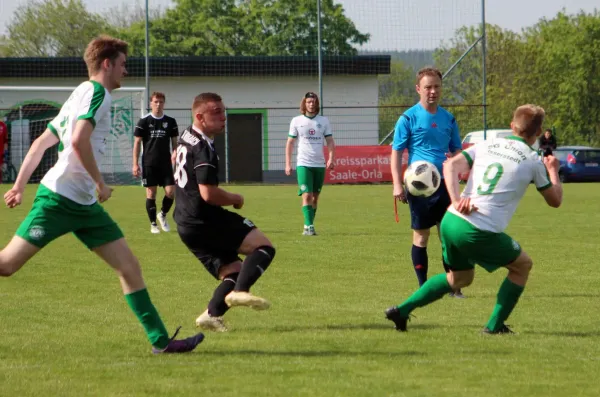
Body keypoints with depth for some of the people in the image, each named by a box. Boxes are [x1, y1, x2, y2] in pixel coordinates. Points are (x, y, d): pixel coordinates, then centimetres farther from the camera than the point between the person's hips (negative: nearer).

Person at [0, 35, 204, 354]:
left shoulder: (81, 94, 21)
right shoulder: (96, 92, -8)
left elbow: (40, 143, 22)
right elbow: (79, 140, -24)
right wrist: (100, 183, -16)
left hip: (85, 205, 10)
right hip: (59, 197, -10)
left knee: (129, 266, 2)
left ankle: (160, 340, 0)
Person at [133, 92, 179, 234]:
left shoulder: (170, 122, 5)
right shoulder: (144, 122, -2)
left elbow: (174, 143, 11)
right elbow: (137, 143, 0)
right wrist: (135, 164, -5)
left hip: (166, 163, 2)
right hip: (149, 164, -2)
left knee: (171, 192, -6)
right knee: (151, 194, -1)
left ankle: (163, 214, 21)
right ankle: (153, 224, 11)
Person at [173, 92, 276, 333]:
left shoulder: (186, 138, 16)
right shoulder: (204, 149, -17)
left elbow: (174, 159, 40)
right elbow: (208, 193, -25)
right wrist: (235, 200, -7)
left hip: (186, 226, 9)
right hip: (205, 221, -9)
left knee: (232, 271, 10)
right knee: (263, 247, -12)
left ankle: (212, 315, -10)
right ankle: (240, 292, -31)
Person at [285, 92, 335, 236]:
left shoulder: (323, 121, 6)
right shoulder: (296, 121, 2)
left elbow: (330, 141, 8)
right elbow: (290, 142, 6)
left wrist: (331, 158, -8)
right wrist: (288, 163, 0)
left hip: (319, 164, 3)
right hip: (303, 164, -3)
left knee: (315, 197, 7)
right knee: (306, 195, -14)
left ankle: (309, 226, 14)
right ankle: (308, 226, -18)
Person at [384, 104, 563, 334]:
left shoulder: (487, 145, 14)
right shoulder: (532, 161, 3)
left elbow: (451, 166, -1)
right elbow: (555, 200, 15)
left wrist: (456, 199, -9)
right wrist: (553, 171, 32)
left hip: (451, 221, 6)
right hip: (480, 232, -6)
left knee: (460, 278, 29)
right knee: (522, 265, 19)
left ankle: (402, 310, 21)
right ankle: (495, 326, 16)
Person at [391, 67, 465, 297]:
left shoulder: (448, 118, 10)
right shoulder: (409, 118, -2)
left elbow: (457, 149, 19)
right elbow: (396, 152, -2)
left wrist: (455, 158, -6)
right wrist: (397, 184, -11)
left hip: (444, 183, 4)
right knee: (421, 236, 3)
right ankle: (423, 287, 11)